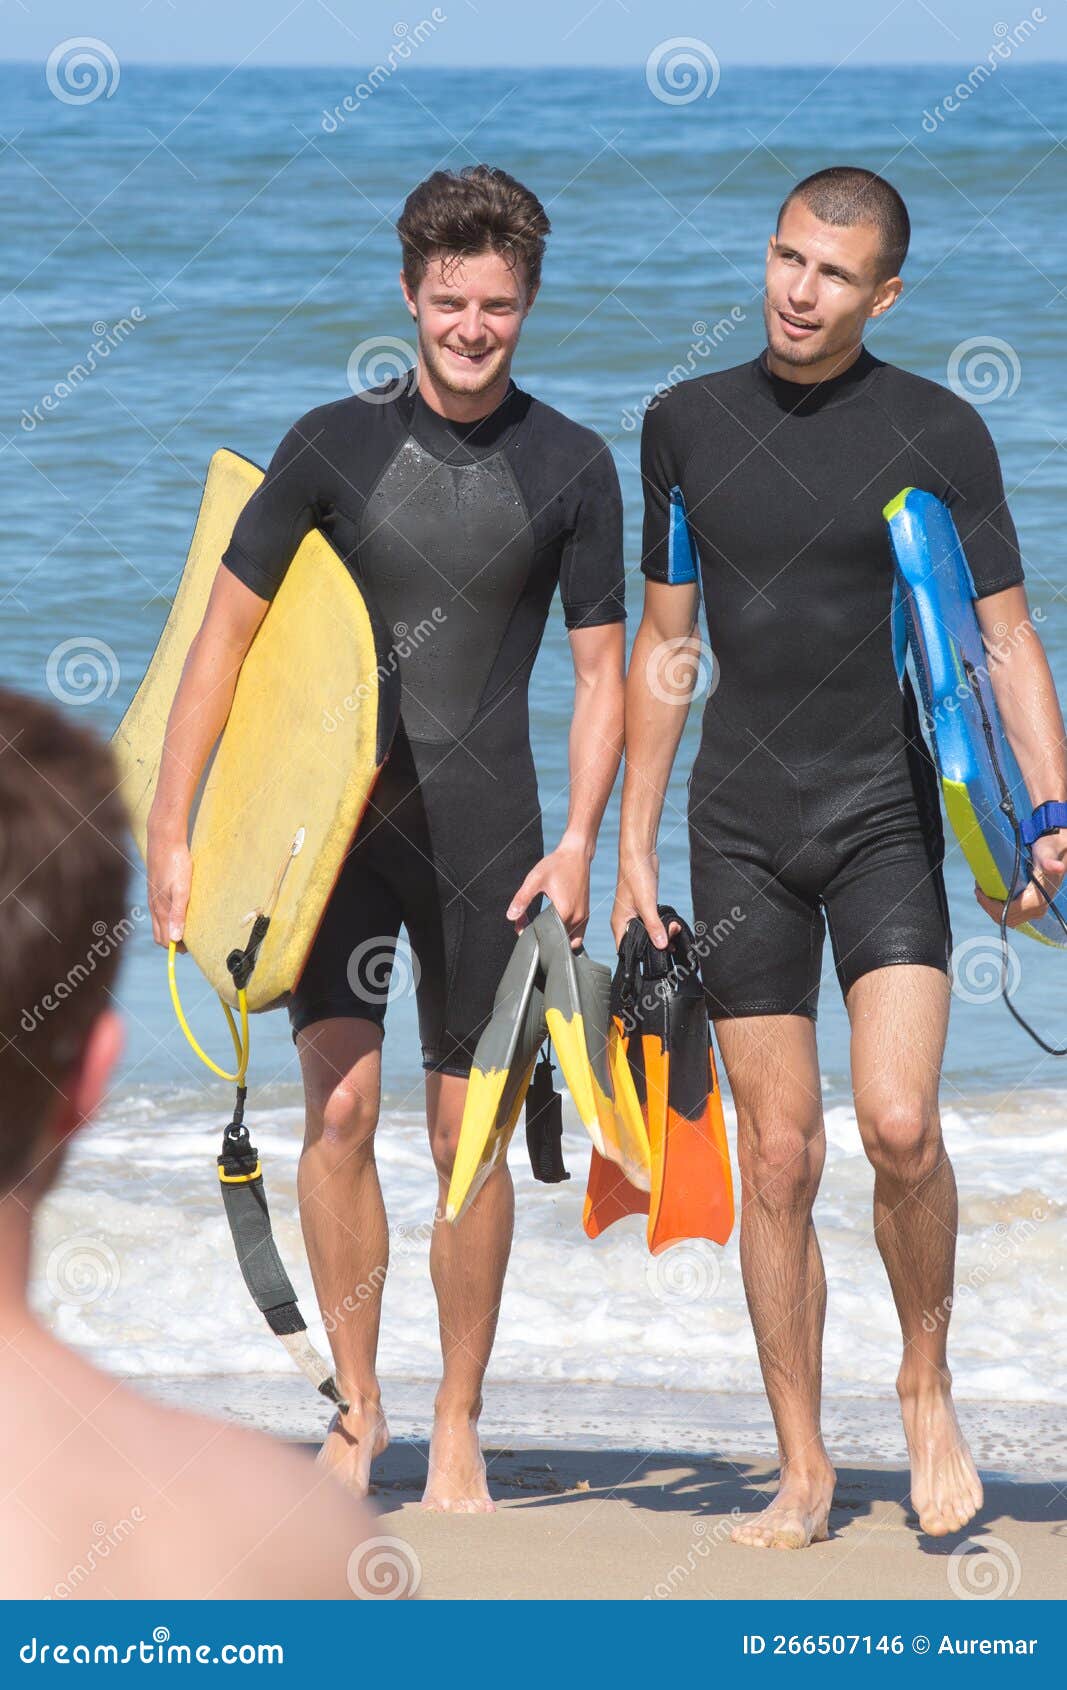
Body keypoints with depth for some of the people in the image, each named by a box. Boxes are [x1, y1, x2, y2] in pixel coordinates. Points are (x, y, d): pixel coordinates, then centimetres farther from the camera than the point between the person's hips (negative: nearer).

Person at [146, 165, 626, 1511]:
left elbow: (601, 670, 5)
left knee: (467, 1135, 2)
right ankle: (355, 1412, 3)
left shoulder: (570, 467, 2)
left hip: (484, 834, 0)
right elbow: (225, 636, 1)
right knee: (339, 1103, -10)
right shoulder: (336, 443, -1)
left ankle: (457, 1428, 14)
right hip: (334, 816, 0)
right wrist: (169, 830, -4)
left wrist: (577, 841, -8)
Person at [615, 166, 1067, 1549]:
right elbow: (662, 643, 12)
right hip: (742, 826, 2)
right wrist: (632, 852, 9)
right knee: (776, 1158, 1)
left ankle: (926, 1382, 8)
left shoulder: (938, 433, -1)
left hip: (888, 814, -2)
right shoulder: (689, 425, 7)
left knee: (898, 1125, -17)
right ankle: (803, 1475, 9)